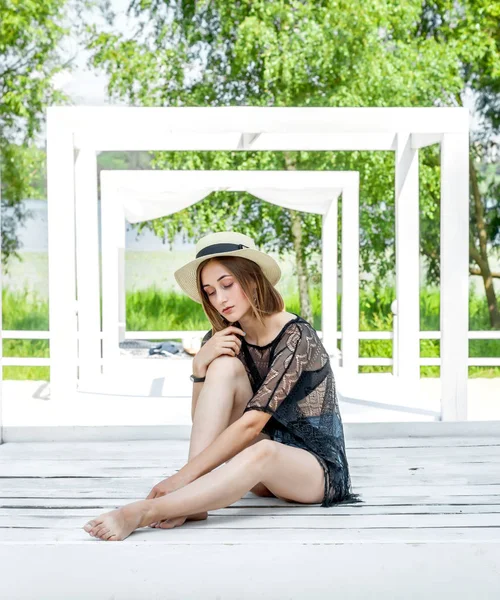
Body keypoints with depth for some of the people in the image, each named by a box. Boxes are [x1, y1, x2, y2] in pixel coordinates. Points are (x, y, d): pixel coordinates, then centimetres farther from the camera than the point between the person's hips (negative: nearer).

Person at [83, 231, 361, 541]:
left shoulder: (296, 336, -18)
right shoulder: (224, 340, 0)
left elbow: (252, 422, -27)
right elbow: (203, 422, -4)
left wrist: (184, 475, -34)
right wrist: (200, 365, -21)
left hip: (319, 466, -5)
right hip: (264, 475, 6)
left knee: (263, 452, -41)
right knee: (224, 365, -18)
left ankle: (140, 512, -44)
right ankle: (187, 500, -28)